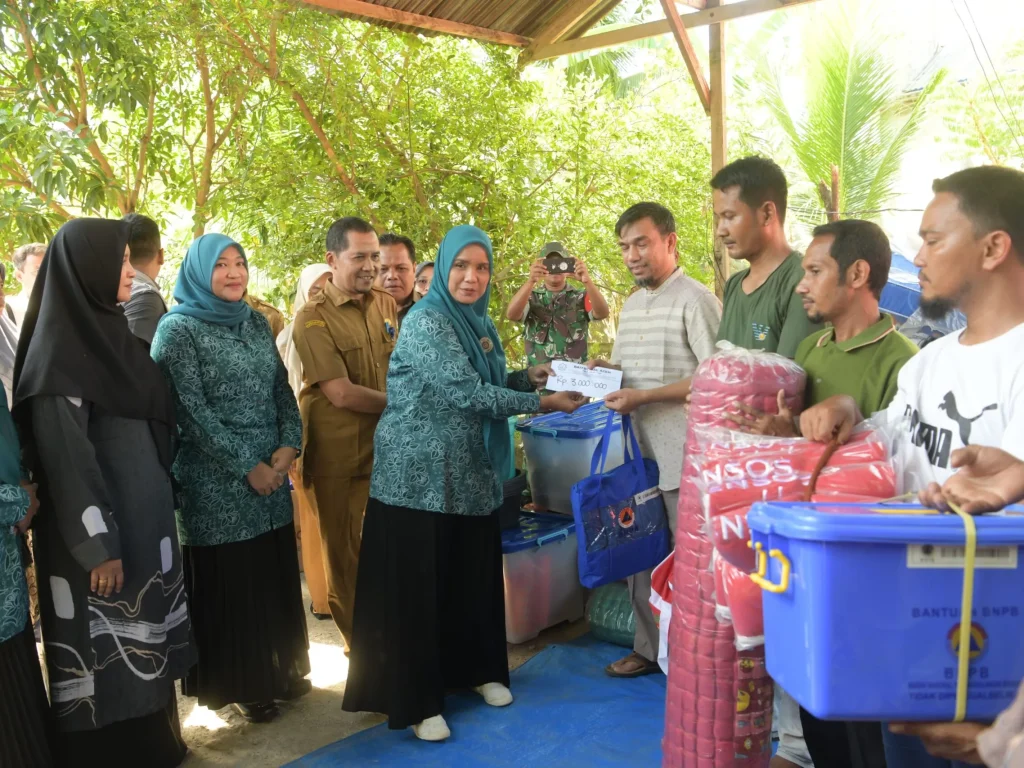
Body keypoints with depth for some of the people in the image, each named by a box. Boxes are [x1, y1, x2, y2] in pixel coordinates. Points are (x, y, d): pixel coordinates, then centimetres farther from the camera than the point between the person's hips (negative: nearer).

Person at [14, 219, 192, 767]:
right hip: (100, 527, -9)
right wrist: (96, 543, -21)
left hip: (141, 517, 9)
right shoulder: (59, 349, -16)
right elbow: (64, 456, -20)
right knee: (105, 653, 4)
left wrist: (157, 513, 17)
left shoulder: (110, 332, 10)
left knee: (138, 644, 19)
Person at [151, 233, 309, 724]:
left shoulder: (256, 322, 10)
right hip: (217, 481, -6)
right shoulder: (178, 328, -8)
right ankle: (240, 685, 19)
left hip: (272, 472, 6)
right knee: (229, 581, 3)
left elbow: (282, 389, 10)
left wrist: (288, 446, -6)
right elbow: (191, 411, -14)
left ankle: (281, 669, 29)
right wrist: (246, 466, -15)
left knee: (277, 573, 12)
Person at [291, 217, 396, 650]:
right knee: (346, 552, 9)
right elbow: (341, 394, -18)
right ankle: (360, 644, 25)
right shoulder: (314, 318, -12)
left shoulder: (386, 305, 7)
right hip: (341, 456, -5)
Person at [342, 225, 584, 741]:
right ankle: (415, 700, 13)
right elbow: (464, 392, -24)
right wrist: (540, 403, -20)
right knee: (417, 585, 1)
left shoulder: (480, 322, 10)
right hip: (419, 474, -8)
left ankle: (478, 669, 34)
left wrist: (526, 377, -2)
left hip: (470, 473, 8)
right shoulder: (425, 322, -16)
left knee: (475, 575, 15)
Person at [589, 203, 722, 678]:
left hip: (682, 452, -7)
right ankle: (649, 648, 27)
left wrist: (644, 397, -18)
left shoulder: (695, 300, -9)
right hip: (637, 448, 8)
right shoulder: (630, 306, 16)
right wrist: (604, 371, 2)